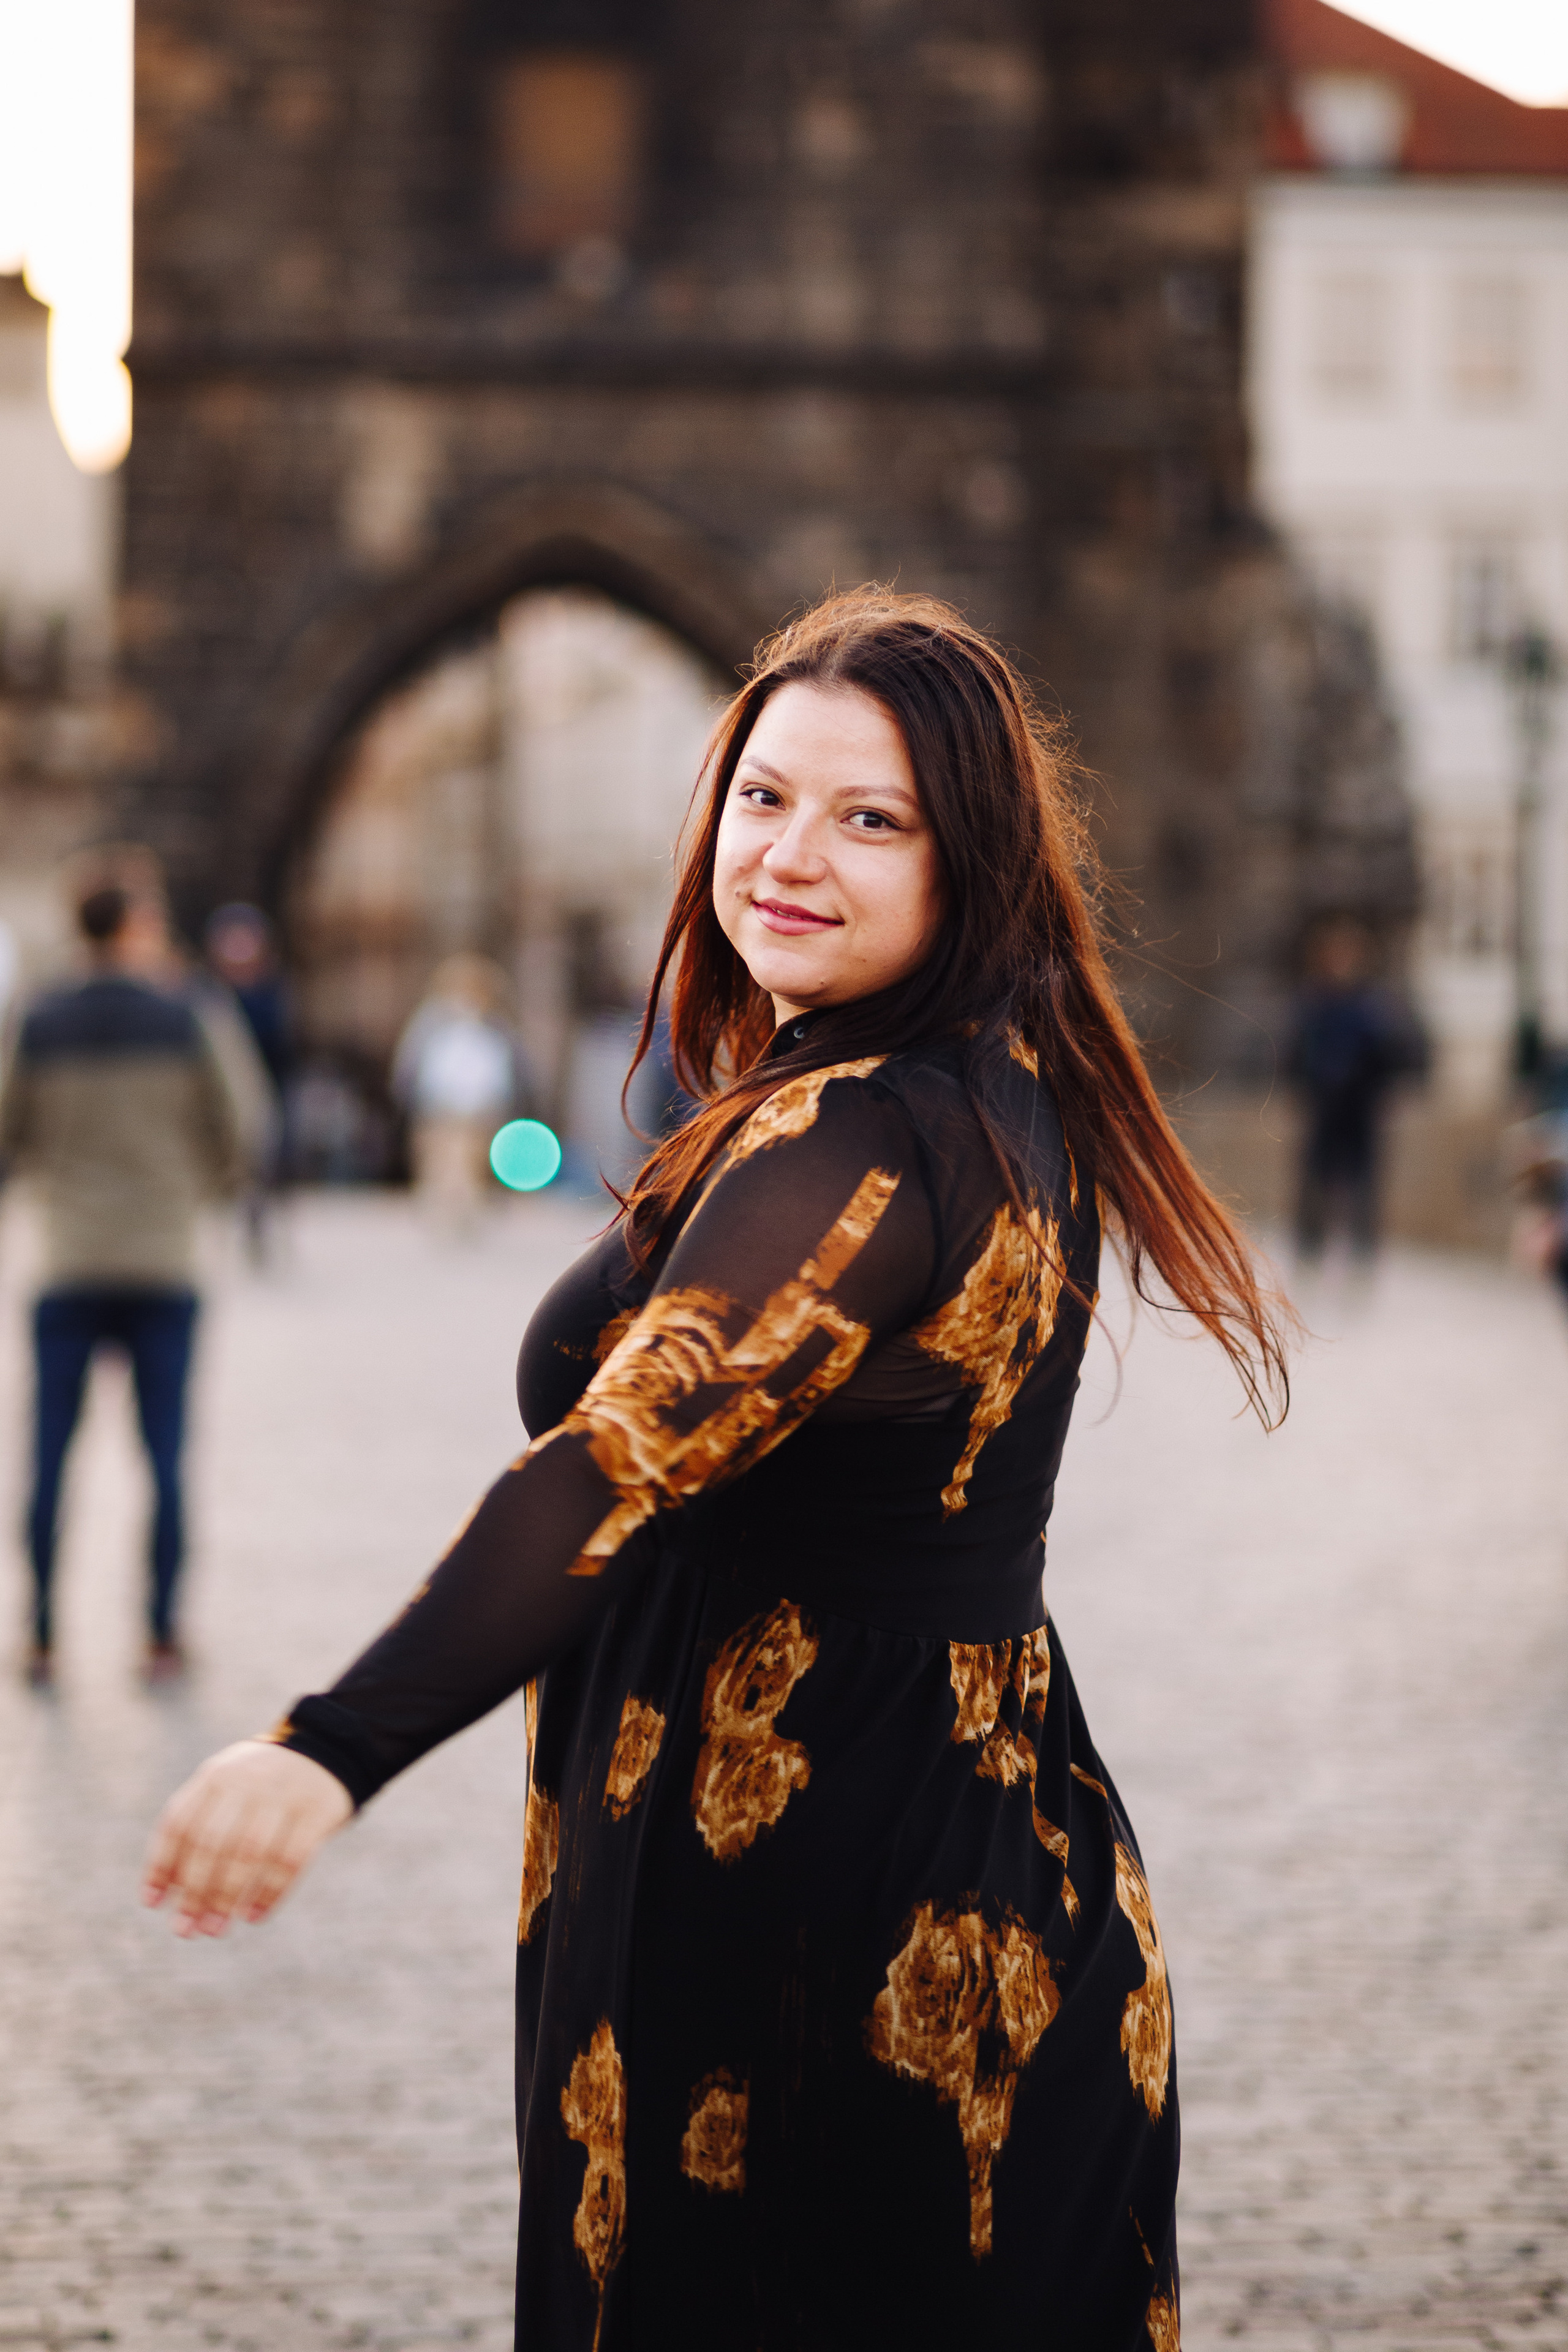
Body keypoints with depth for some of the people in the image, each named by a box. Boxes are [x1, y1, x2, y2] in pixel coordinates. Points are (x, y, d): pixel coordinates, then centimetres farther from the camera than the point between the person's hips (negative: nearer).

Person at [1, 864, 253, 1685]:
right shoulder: (177, 1021, -3)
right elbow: (227, 1137, 4)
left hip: (71, 1270, 1)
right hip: (164, 1266, -1)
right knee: (164, 1457, 3)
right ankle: (162, 1636, 3)